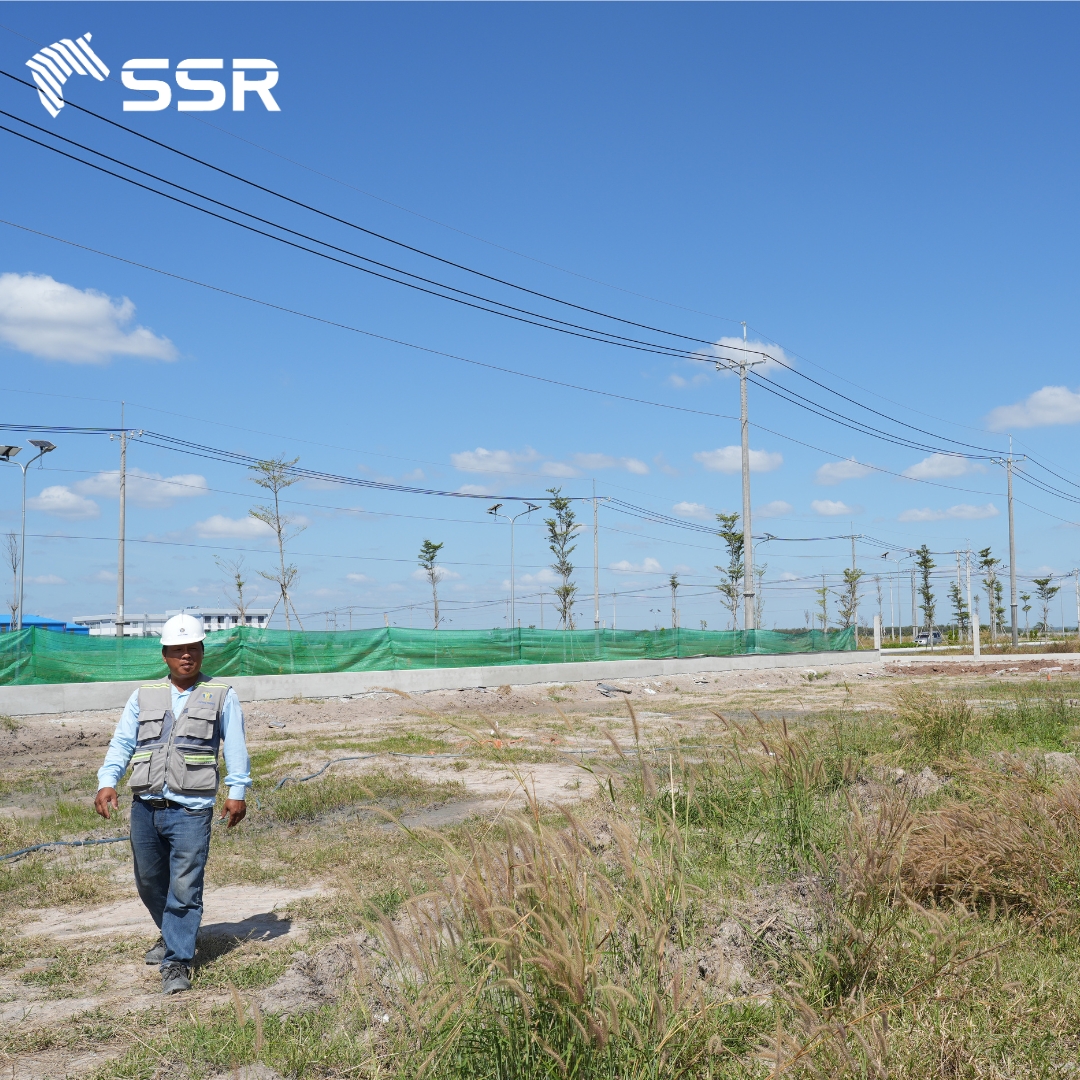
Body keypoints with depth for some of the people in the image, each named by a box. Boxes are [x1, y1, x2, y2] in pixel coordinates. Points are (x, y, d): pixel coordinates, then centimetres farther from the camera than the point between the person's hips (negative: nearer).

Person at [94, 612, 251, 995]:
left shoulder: (221, 696, 7)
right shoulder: (143, 697, 14)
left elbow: (235, 746, 2)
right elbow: (121, 742, 7)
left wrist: (237, 791, -8)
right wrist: (107, 782, -8)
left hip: (191, 810, -4)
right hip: (145, 807, 4)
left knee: (184, 887, -7)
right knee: (149, 882, 15)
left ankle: (177, 962, 1)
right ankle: (172, 934, 39)